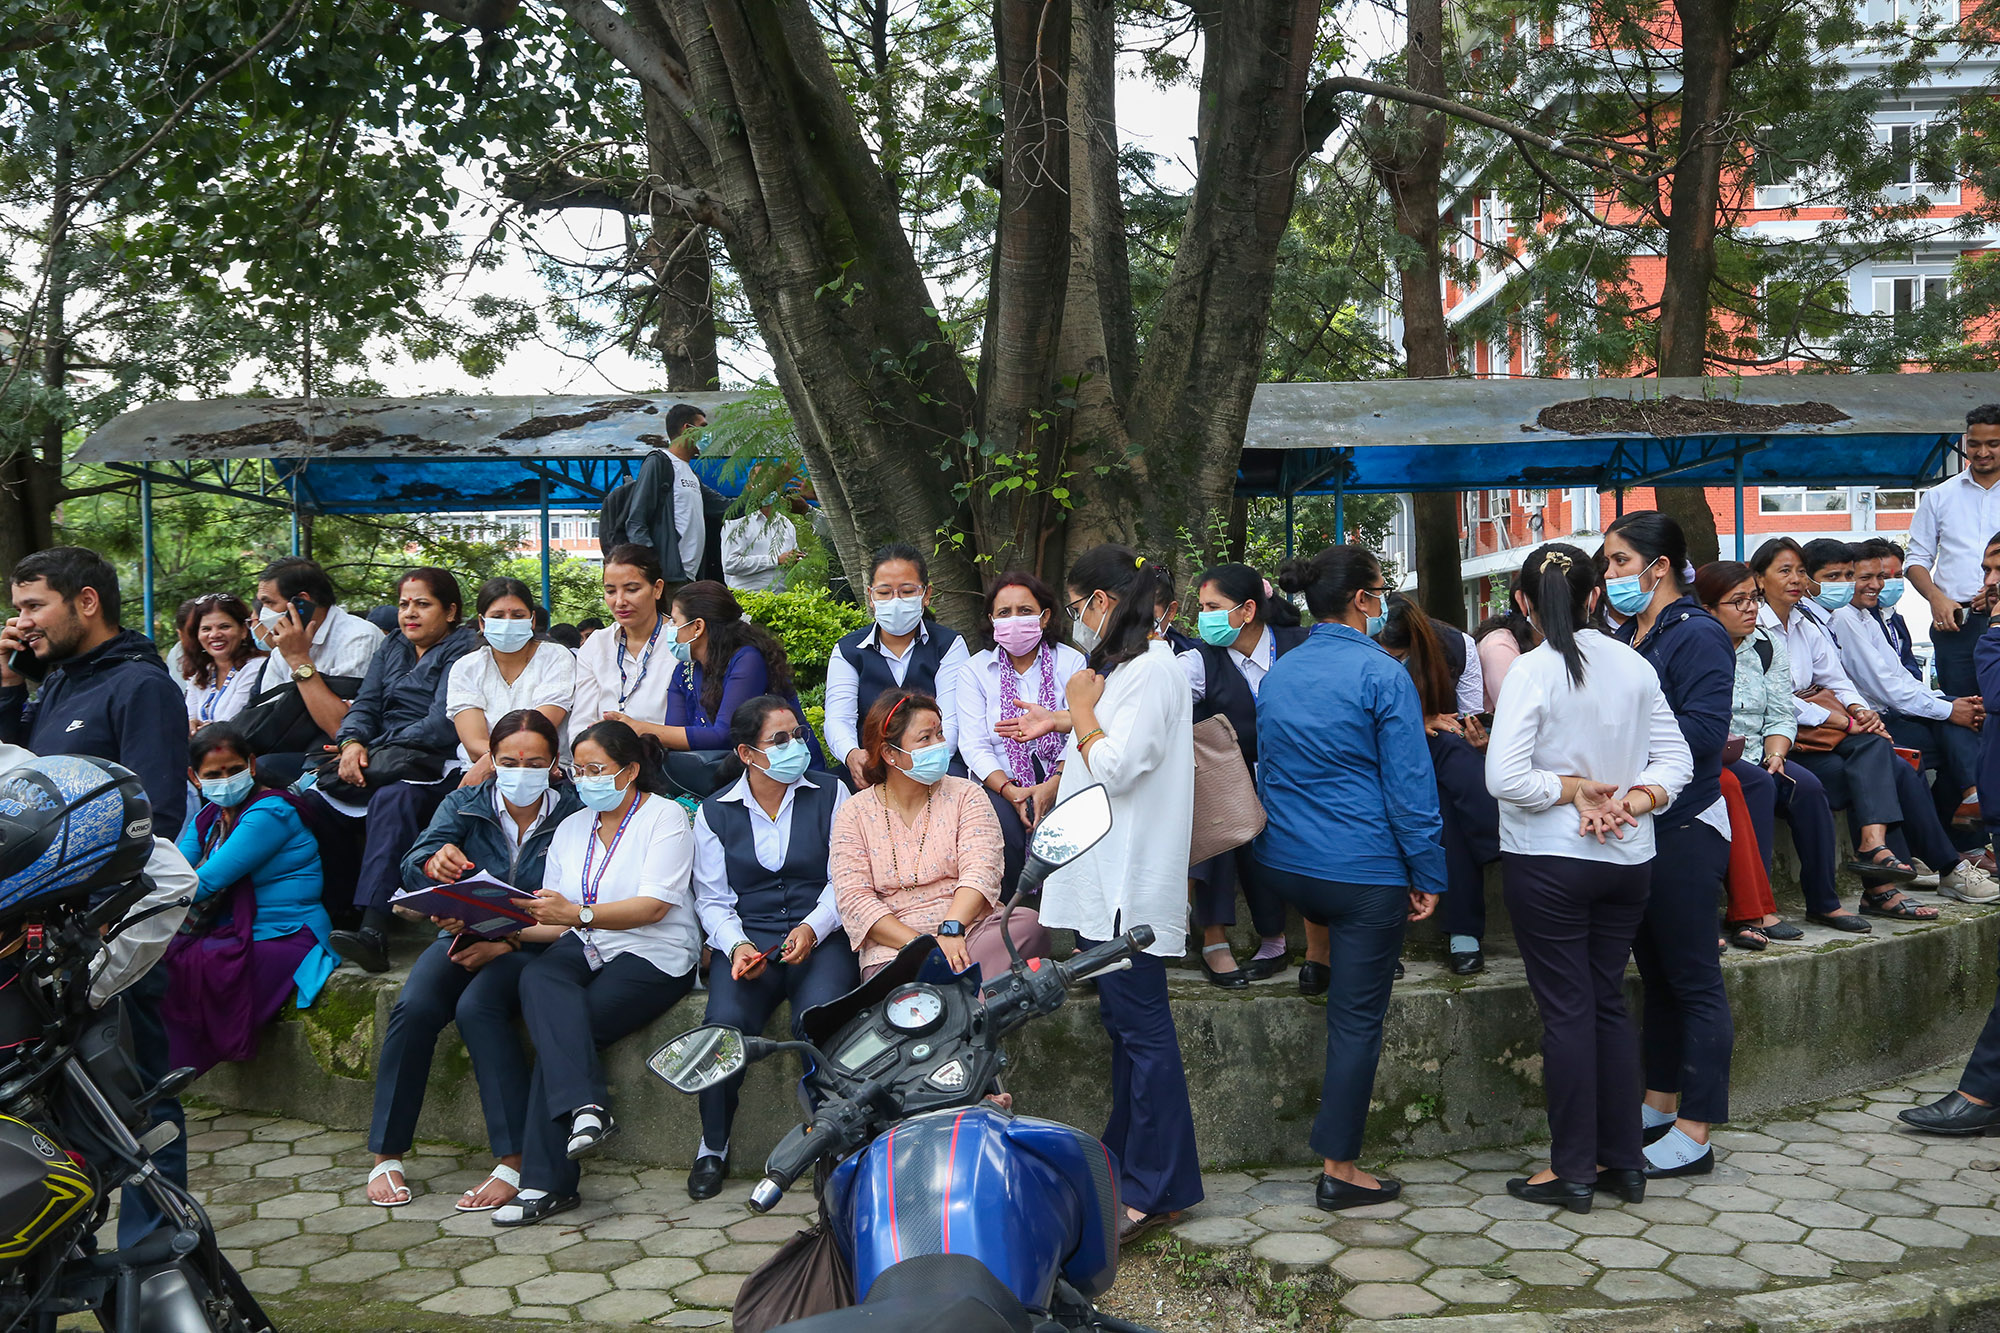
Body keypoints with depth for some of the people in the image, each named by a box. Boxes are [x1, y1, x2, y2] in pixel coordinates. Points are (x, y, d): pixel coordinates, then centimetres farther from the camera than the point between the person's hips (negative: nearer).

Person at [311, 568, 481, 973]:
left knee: (392, 801, -37)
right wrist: (352, 742, -8)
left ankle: (373, 929, -49)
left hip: (434, 766, -7)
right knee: (315, 799, -19)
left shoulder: (463, 650, 2)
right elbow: (365, 705, 14)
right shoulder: (391, 649, 25)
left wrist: (379, 751, -12)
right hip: (376, 759, 7)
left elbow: (443, 724, -10)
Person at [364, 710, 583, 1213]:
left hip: (529, 945, -3)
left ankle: (515, 1161, -26)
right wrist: (434, 863, -36)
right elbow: (411, 869, -12)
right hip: (464, 933, 3)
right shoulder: (464, 805, 2)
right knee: (415, 1005, -25)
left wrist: (507, 943, -23)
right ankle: (386, 1156, -11)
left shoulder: (573, 815, -7)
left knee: (478, 1007, -32)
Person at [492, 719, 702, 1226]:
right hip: (584, 951, 5)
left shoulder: (665, 816, 0)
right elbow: (554, 920, 14)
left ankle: (548, 1181, -17)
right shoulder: (571, 828, 20)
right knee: (538, 979, -30)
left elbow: (654, 907, -13)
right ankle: (586, 1106, -42)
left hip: (652, 956, -5)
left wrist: (578, 913, -24)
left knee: (556, 1027, -24)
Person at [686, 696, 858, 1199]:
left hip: (821, 936, -1)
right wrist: (735, 945, -9)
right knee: (726, 1021, -27)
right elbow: (712, 898, 11)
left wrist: (812, 928, -14)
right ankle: (713, 1146, -6)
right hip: (747, 936, 1)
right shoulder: (715, 812, 11)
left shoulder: (829, 795, 8)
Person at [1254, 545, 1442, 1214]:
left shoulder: (1277, 675, 6)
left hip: (1285, 864, 6)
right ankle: (1340, 1168, 7)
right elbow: (1409, 784, -13)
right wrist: (1428, 875, -5)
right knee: (1357, 1017, 2)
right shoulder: (1381, 674, -13)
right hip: (1364, 872, -6)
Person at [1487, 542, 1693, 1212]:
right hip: (1629, 859, 5)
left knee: (1566, 1010, 2)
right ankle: (1623, 1161, 21)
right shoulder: (1636, 666, 3)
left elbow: (1504, 778, -21)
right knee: (1609, 1003, 14)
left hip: (1549, 862, -5)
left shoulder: (1532, 670, -15)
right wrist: (1629, 803, -6)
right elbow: (1675, 759, 5)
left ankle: (1573, 1170, 11)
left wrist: (1573, 789, -9)